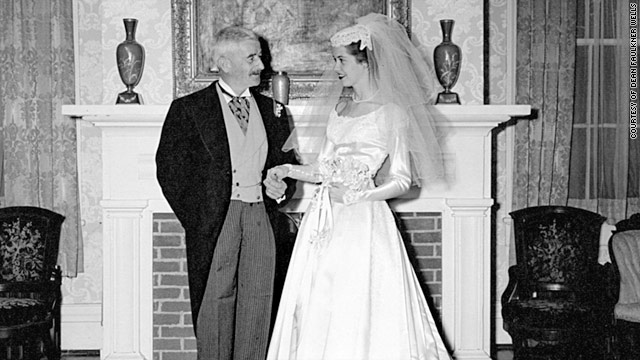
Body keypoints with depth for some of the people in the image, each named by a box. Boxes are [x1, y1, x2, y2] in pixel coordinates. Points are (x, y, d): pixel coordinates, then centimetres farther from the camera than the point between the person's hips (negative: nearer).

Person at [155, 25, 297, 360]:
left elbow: (286, 165, 23)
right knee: (215, 304, -2)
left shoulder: (272, 111, 15)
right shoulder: (188, 109, 2)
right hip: (215, 218, -3)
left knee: (258, 303, 3)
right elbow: (169, 169, -1)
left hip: (261, 216, 4)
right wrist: (195, 219, -5)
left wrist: (282, 188, 1)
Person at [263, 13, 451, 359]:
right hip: (324, 219, 6)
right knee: (316, 309, 6)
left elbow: (401, 181, -7)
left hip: (362, 223, -6)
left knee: (359, 313, -4)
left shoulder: (392, 113, -6)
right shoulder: (339, 106, 14)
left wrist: (354, 195, -16)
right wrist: (288, 170, 1)